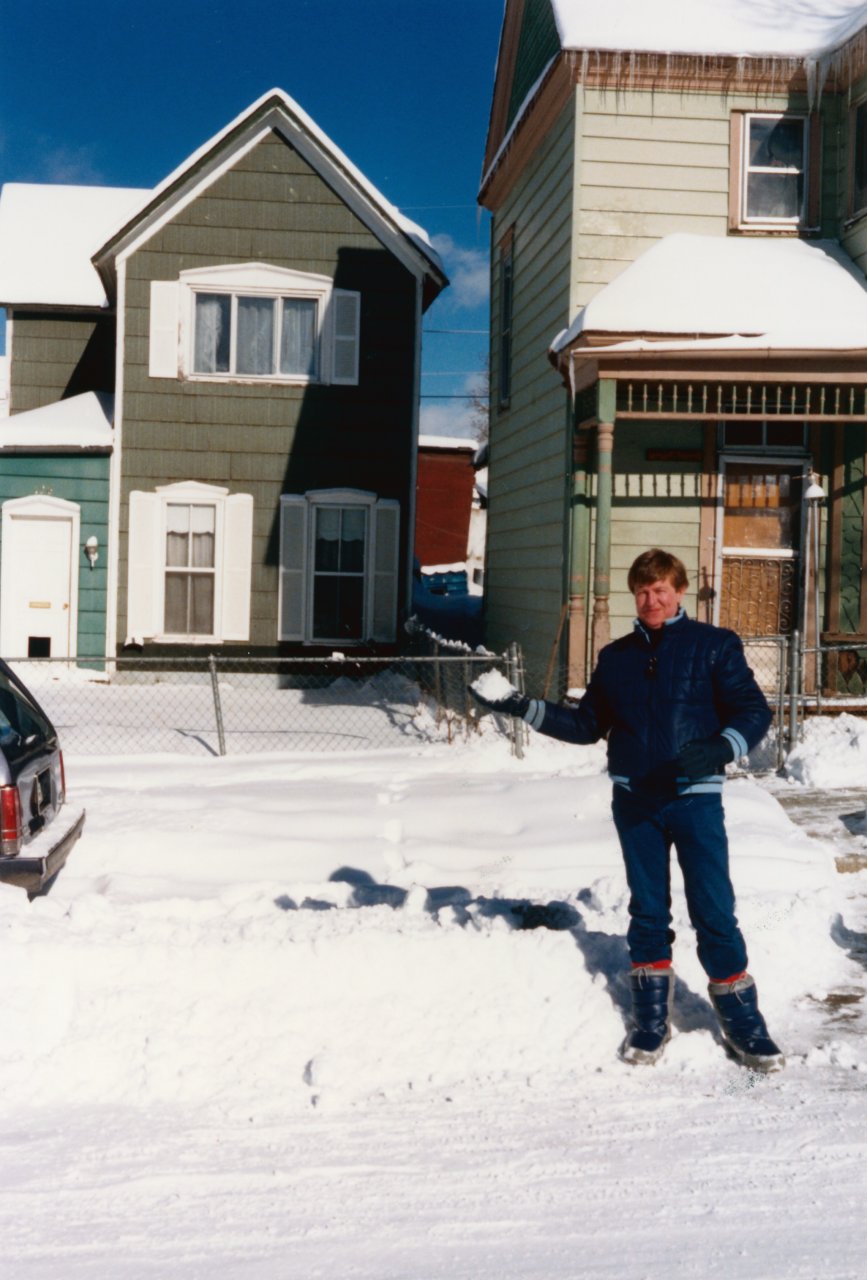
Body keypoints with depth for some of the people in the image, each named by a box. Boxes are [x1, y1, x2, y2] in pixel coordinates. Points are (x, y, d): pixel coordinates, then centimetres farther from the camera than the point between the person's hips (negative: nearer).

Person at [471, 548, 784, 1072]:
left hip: (696, 798, -4)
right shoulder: (616, 657, 12)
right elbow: (587, 724, 18)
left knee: (714, 910, -2)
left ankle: (739, 1013, 14)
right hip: (634, 799, 4)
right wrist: (527, 708, 9)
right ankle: (653, 1012, 24)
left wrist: (721, 748, -22)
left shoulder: (714, 645, -1)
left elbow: (754, 710, -5)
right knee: (647, 909, 12)